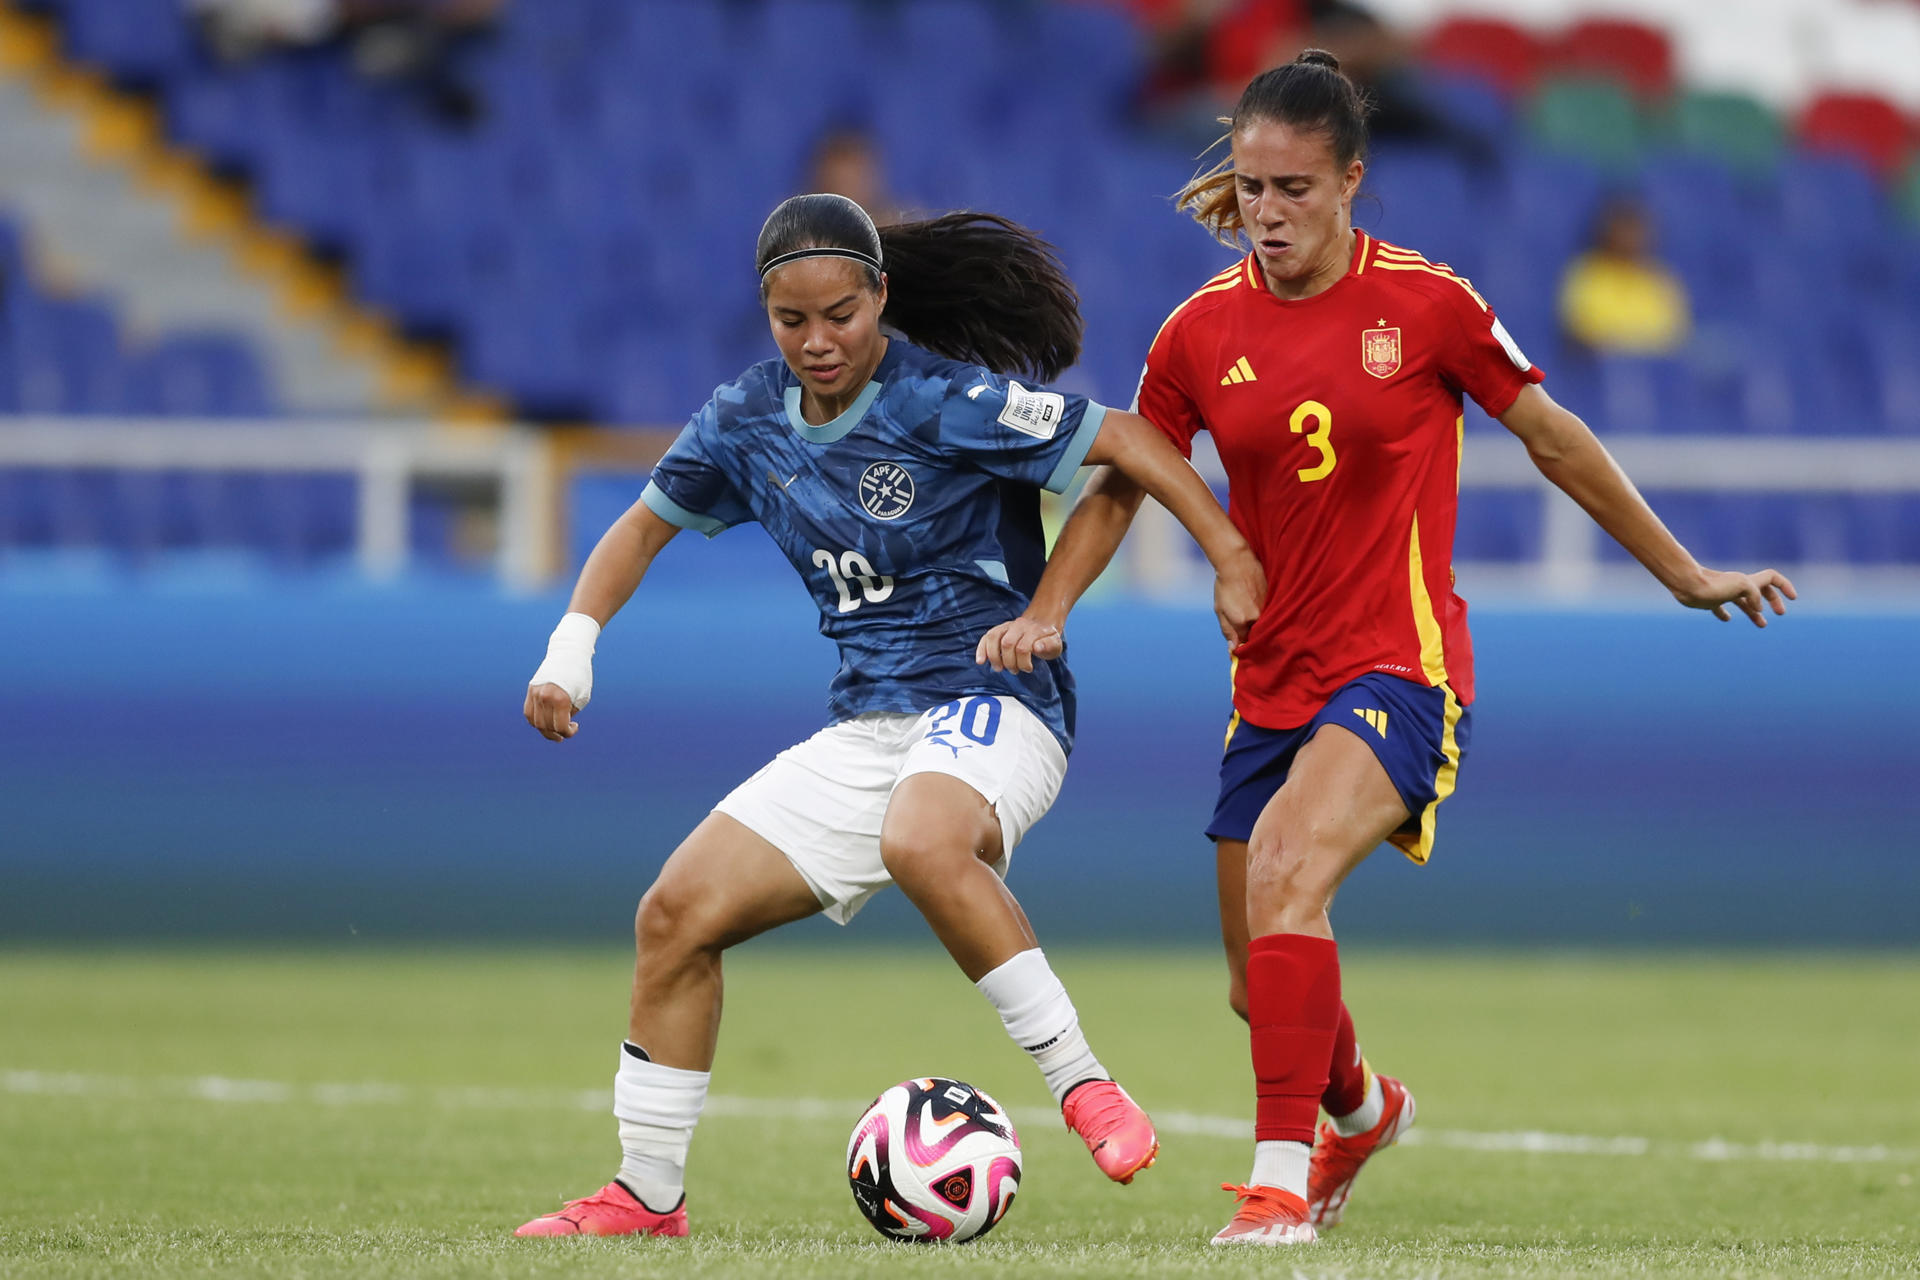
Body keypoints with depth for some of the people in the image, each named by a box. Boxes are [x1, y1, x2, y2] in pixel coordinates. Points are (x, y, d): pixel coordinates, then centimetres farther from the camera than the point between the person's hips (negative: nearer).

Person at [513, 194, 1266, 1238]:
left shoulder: (944, 402, -15)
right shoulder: (749, 418, 5)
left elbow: (1126, 440, -15)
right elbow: (648, 522, 19)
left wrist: (1233, 559, -21)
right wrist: (573, 645, 6)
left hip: (993, 699, -7)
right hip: (865, 726, 7)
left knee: (921, 842, -41)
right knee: (676, 915, -2)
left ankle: (1081, 1084, -30)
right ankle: (647, 1197, 12)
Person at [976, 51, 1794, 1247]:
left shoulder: (1424, 304, -9)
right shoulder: (1202, 331, 0)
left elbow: (1553, 437, 3)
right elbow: (1122, 479, 12)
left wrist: (1684, 572, 9)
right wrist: (1047, 611, -3)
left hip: (1399, 666, -5)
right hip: (1272, 682, 5)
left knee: (1286, 864, -32)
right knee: (1265, 987, 12)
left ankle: (1284, 1180, -29)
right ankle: (1361, 1109, 47)